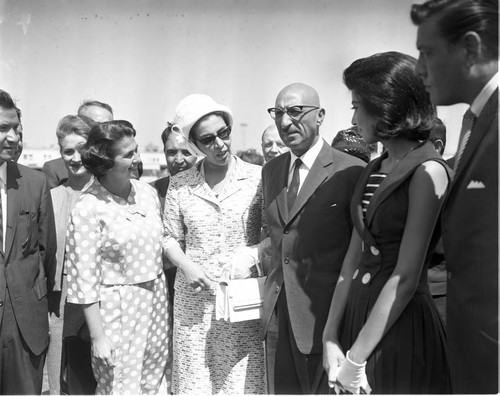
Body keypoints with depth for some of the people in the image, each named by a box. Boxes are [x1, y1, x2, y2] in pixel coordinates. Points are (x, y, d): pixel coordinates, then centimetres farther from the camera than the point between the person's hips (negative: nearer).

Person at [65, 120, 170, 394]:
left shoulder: (147, 192, 2)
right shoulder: (88, 208, -15)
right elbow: (85, 279, -13)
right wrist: (98, 337, -12)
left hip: (156, 299, 6)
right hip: (118, 309, -5)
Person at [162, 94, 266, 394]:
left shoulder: (258, 177, -1)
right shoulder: (179, 185, 4)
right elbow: (171, 238, 11)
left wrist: (252, 255, -14)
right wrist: (187, 266, -7)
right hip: (195, 301, 2)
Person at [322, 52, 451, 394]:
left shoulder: (427, 170, -14)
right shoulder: (374, 170, 9)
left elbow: (405, 278, -18)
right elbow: (353, 259, 5)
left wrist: (356, 358, -16)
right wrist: (331, 338, -2)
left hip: (400, 328, -7)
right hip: (358, 314, 7)